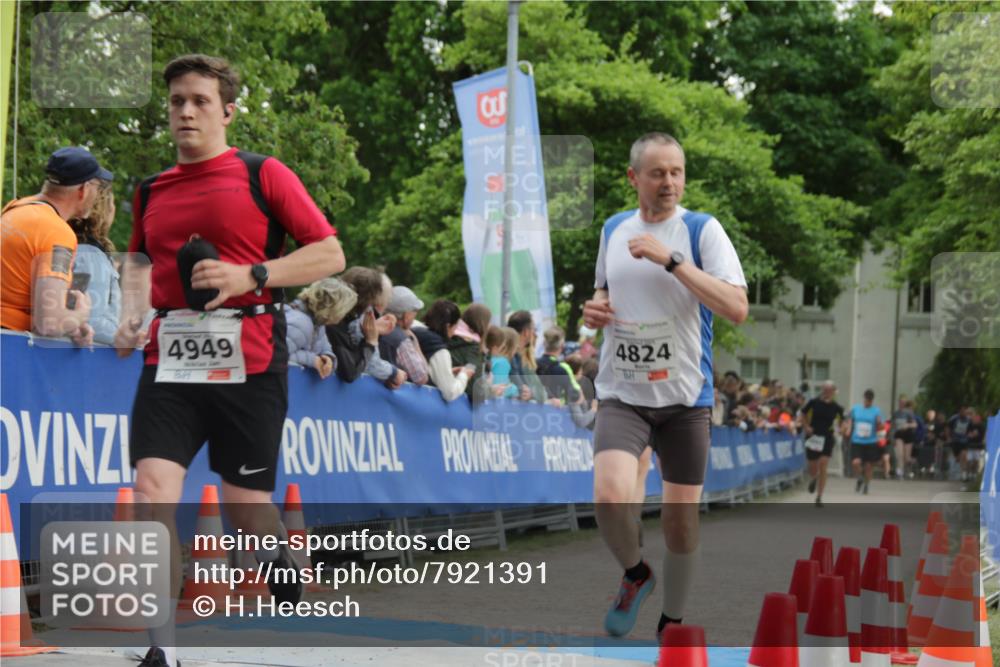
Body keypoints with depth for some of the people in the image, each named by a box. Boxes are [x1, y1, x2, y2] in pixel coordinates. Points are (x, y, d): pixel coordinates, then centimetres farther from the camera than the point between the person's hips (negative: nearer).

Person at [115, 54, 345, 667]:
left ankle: (282, 563, 42)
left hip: (248, 360, -3)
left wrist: (251, 276, -15)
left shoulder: (263, 175, 0)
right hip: (169, 357, 3)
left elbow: (330, 253, -4)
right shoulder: (152, 191, 14)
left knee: (245, 507, 5)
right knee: (153, 490, -15)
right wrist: (132, 313, 12)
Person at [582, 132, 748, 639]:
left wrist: (670, 259, -23)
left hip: (685, 396, -1)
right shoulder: (613, 229, 7)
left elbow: (737, 308, -18)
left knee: (681, 518, 6)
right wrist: (595, 310, 1)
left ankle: (670, 624, 26)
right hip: (622, 394, 2)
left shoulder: (702, 230, -6)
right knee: (609, 496, -22)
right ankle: (636, 574, 8)